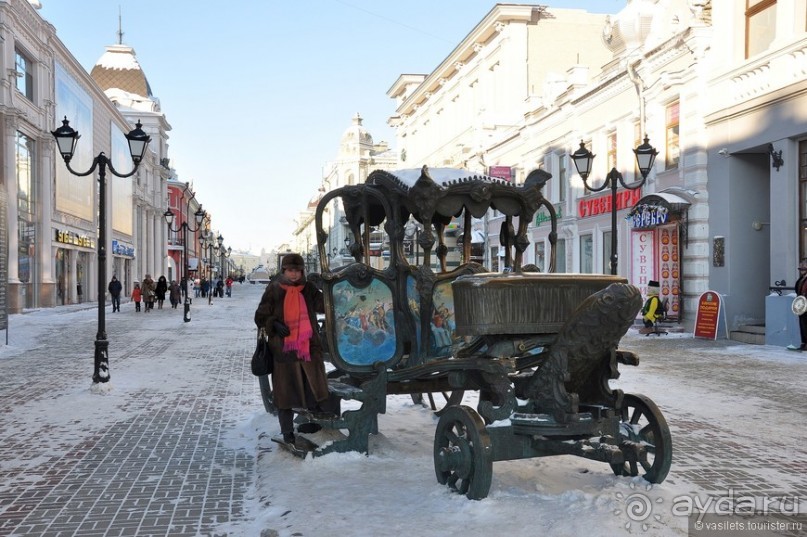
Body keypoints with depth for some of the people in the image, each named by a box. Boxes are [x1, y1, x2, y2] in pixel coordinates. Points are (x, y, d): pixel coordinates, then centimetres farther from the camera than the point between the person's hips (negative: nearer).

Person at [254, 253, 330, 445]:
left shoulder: (308, 289, 7)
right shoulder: (274, 290, 1)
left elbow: (324, 304, -3)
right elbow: (261, 316, 3)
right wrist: (274, 325, -15)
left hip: (309, 347, 2)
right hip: (284, 348, -2)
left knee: (316, 388, 2)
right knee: (285, 391, 6)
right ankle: (287, 432, 19)